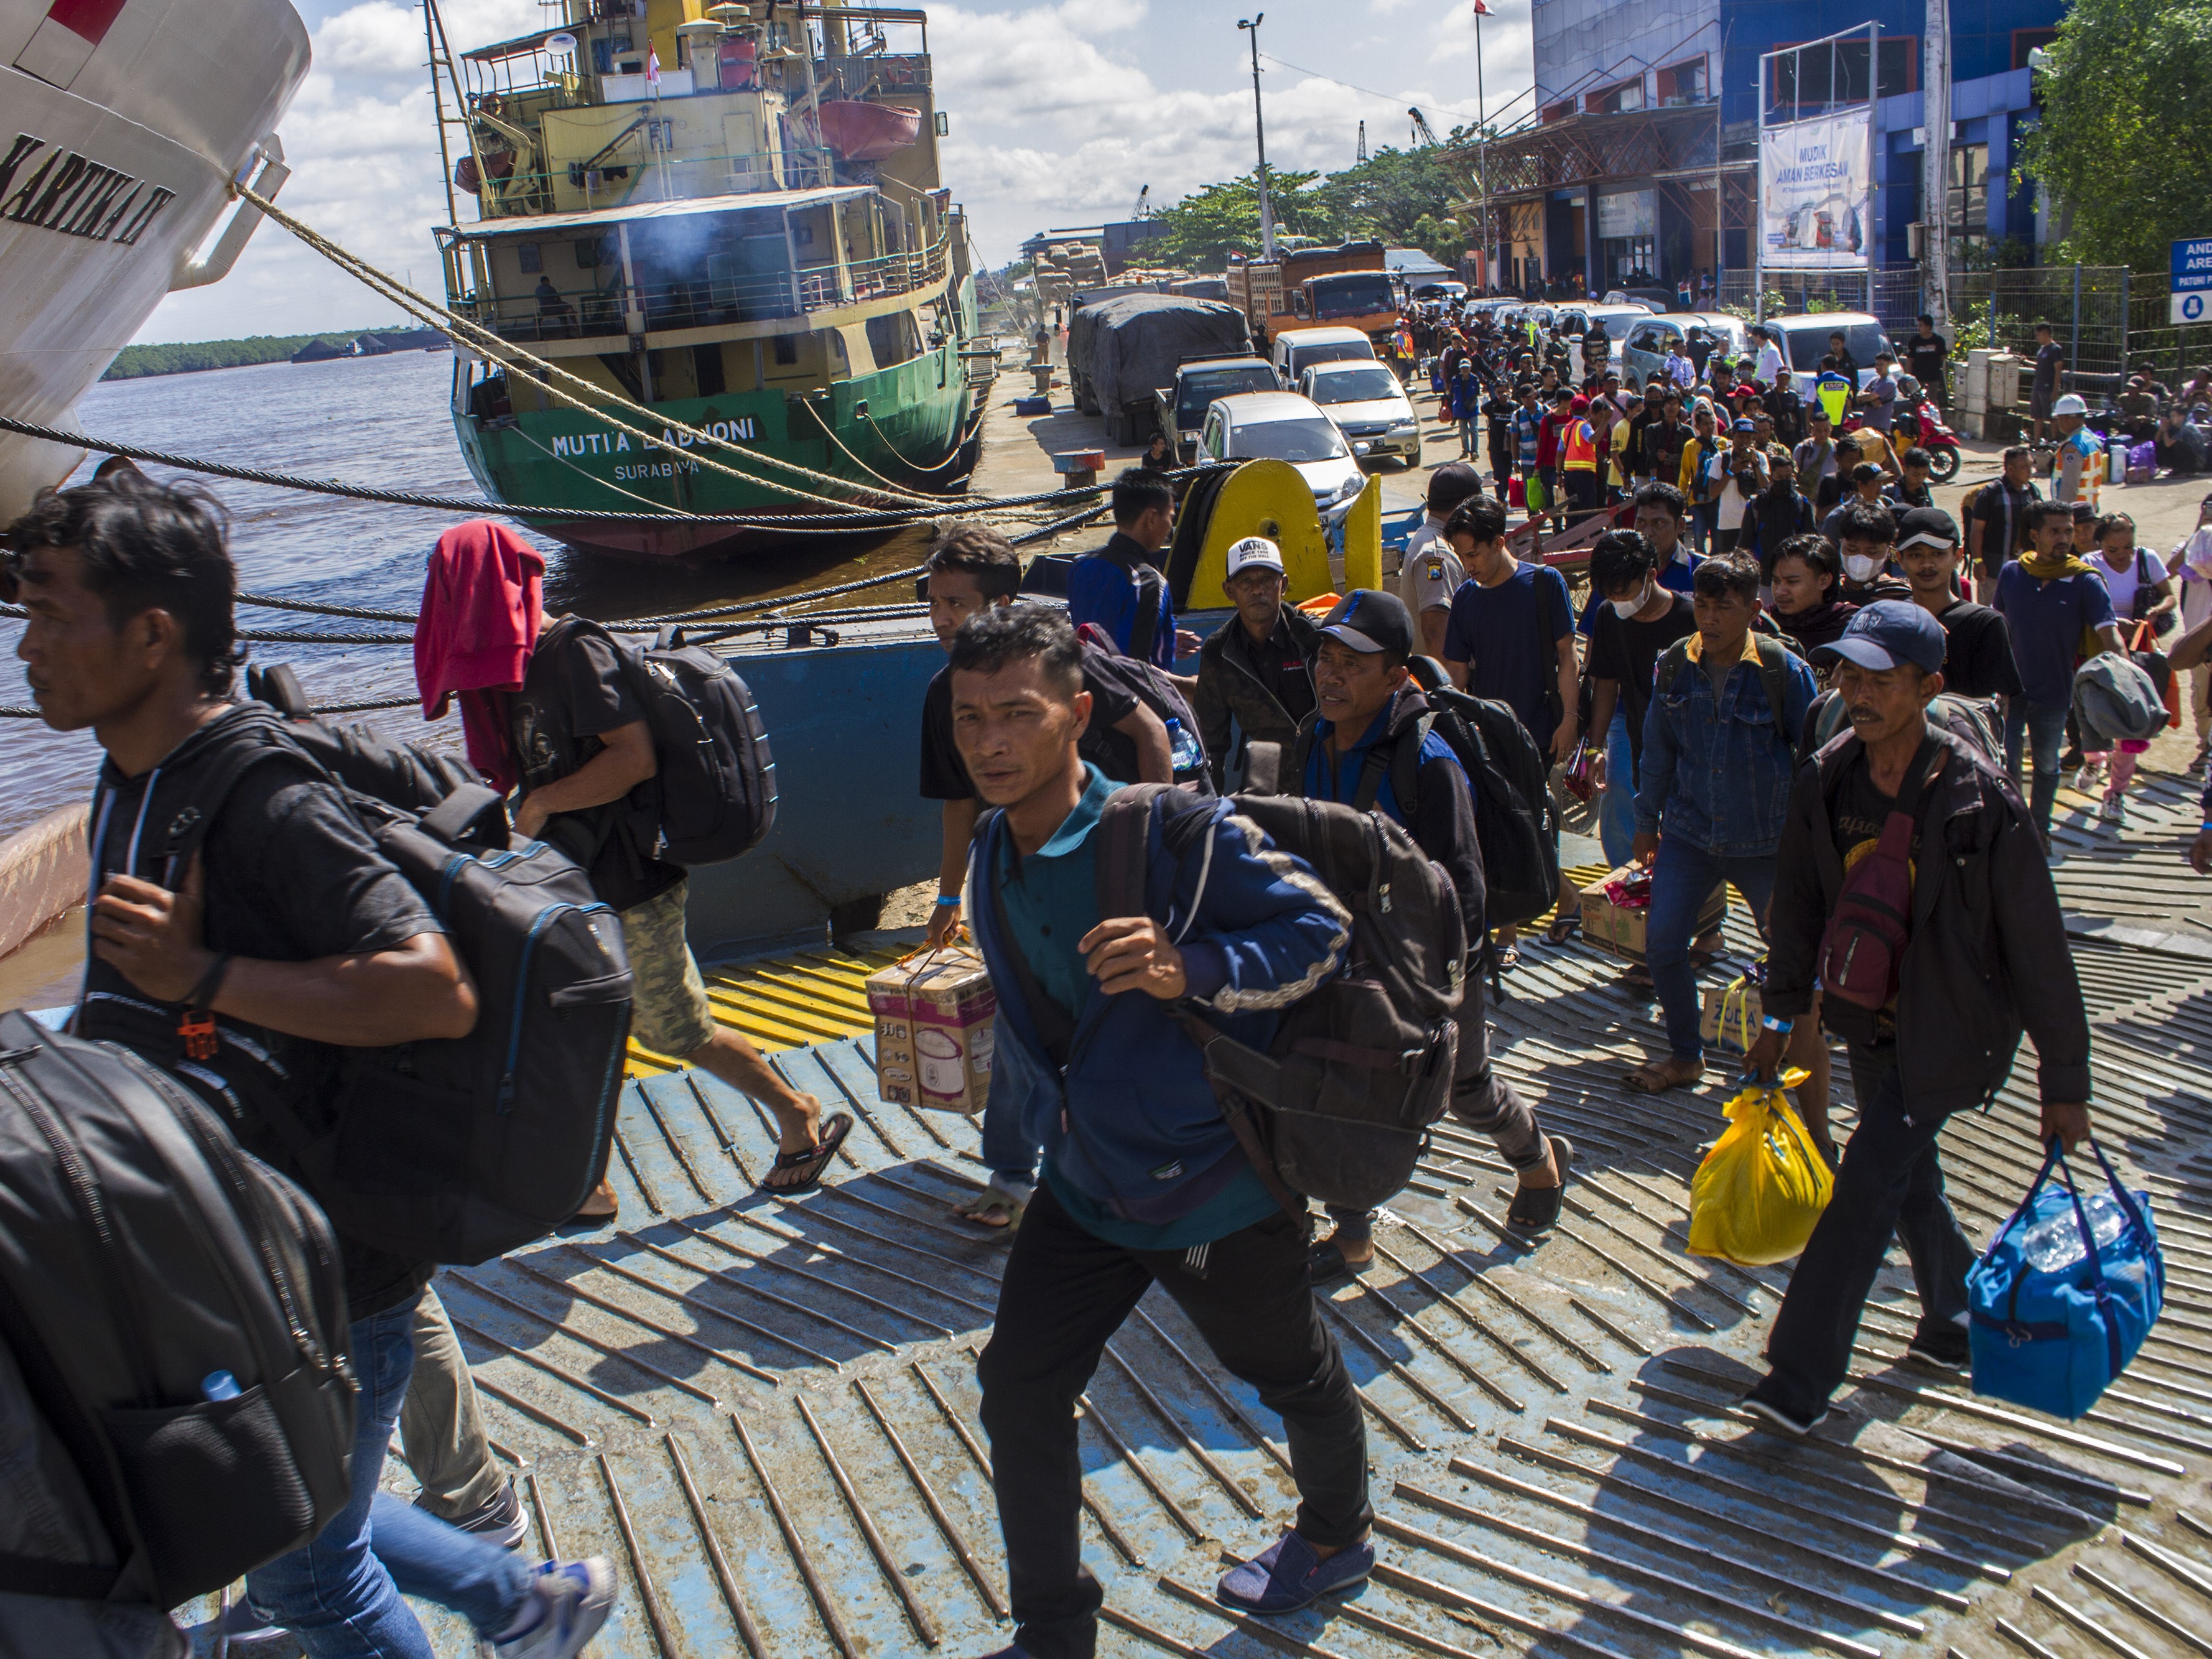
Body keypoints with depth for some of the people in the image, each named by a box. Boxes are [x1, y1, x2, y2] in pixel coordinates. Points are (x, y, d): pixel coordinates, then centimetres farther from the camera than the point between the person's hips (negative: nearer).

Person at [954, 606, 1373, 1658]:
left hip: (1214, 1185, -6)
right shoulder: (993, 860, -1)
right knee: (1019, 1389, 5)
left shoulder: (1174, 831, -25)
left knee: (1293, 1377, 18)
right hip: (1083, 1185, 6)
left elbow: (1322, 930, -21)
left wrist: (1191, 969, -36)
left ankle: (1336, 1541, 48)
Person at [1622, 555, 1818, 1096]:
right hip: (1689, 834, 3)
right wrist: (1647, 820, 15)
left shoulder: (1784, 671, -12)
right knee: (1661, 944, -3)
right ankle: (1685, 1056, 18)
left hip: (1766, 842, -2)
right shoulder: (1674, 666, -2)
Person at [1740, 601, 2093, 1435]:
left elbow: (2037, 947, -13)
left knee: (1868, 1184, -10)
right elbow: (1799, 904, 9)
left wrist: (2064, 1084, -9)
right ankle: (1957, 1320, 43)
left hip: (1950, 1030, -5)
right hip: (1869, 1020, 6)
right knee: (1909, 1177, 18)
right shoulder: (1825, 782, -6)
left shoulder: (1980, 800, -20)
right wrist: (1780, 1016, 14)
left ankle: (1799, 1381, -2)